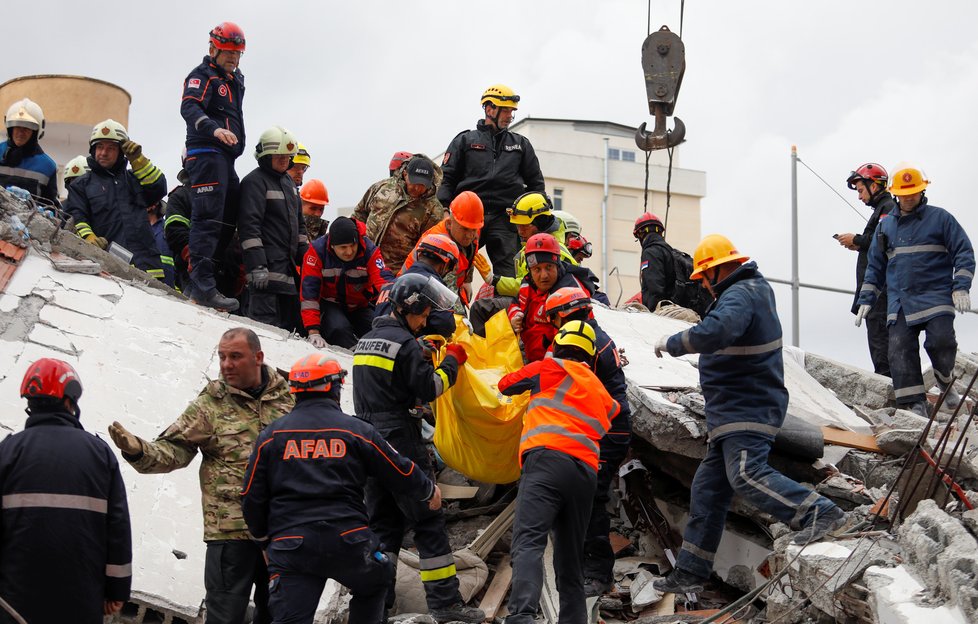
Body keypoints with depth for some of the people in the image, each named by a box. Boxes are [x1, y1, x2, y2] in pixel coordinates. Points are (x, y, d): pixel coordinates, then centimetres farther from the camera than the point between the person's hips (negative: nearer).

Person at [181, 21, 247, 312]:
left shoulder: (236, 80, 24)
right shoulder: (202, 76, -4)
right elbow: (189, 108, -22)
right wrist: (214, 129, -39)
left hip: (226, 156, 10)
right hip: (206, 153, -10)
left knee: (229, 219, 10)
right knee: (208, 218, -17)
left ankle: (205, 274, 15)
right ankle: (204, 285, -24)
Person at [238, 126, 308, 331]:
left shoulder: (288, 182, 20)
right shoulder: (254, 182, -8)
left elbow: (299, 223, 26)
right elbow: (249, 226, -16)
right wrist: (256, 265, -24)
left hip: (289, 266, 9)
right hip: (268, 267, -9)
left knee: (290, 321, 10)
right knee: (266, 323, -15)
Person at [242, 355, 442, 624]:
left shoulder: (271, 435, 7)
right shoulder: (356, 430, 3)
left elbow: (252, 498, 8)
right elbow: (401, 472, 11)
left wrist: (263, 539, 25)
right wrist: (429, 491, 31)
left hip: (290, 548, 1)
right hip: (348, 541, 0)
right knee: (374, 582, 30)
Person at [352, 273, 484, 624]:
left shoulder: (365, 342, 14)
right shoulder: (404, 343, -11)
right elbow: (429, 388, -10)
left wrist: (420, 352, 17)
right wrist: (451, 361, 4)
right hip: (400, 443, -8)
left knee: (382, 521, 13)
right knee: (427, 519, -5)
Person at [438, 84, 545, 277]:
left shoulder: (521, 144, 21)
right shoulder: (465, 140, 15)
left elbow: (535, 182, 23)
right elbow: (446, 178, 9)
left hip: (505, 219, 2)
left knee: (509, 276, -6)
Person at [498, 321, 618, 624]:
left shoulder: (553, 367, 14)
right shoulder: (601, 392, 30)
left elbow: (506, 385, 22)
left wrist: (531, 380, 45)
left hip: (550, 458, -6)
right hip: (587, 474, 6)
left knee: (528, 541, -24)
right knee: (570, 562, 14)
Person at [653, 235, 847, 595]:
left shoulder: (739, 295, -17)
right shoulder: (758, 288, 16)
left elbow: (714, 332, -35)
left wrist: (672, 343, -21)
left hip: (747, 411, -11)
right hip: (735, 412, 11)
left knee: (746, 475, -27)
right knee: (707, 489, 12)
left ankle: (820, 514, -30)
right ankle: (690, 575, 16)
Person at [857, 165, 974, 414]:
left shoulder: (940, 218, 5)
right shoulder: (886, 225, 17)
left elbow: (964, 252, 3)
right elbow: (875, 266, 23)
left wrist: (961, 287, -9)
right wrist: (866, 299, 16)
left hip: (936, 297, -3)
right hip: (899, 301, 3)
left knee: (941, 340, -20)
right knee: (900, 349, -11)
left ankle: (945, 381, 11)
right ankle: (915, 405, -10)